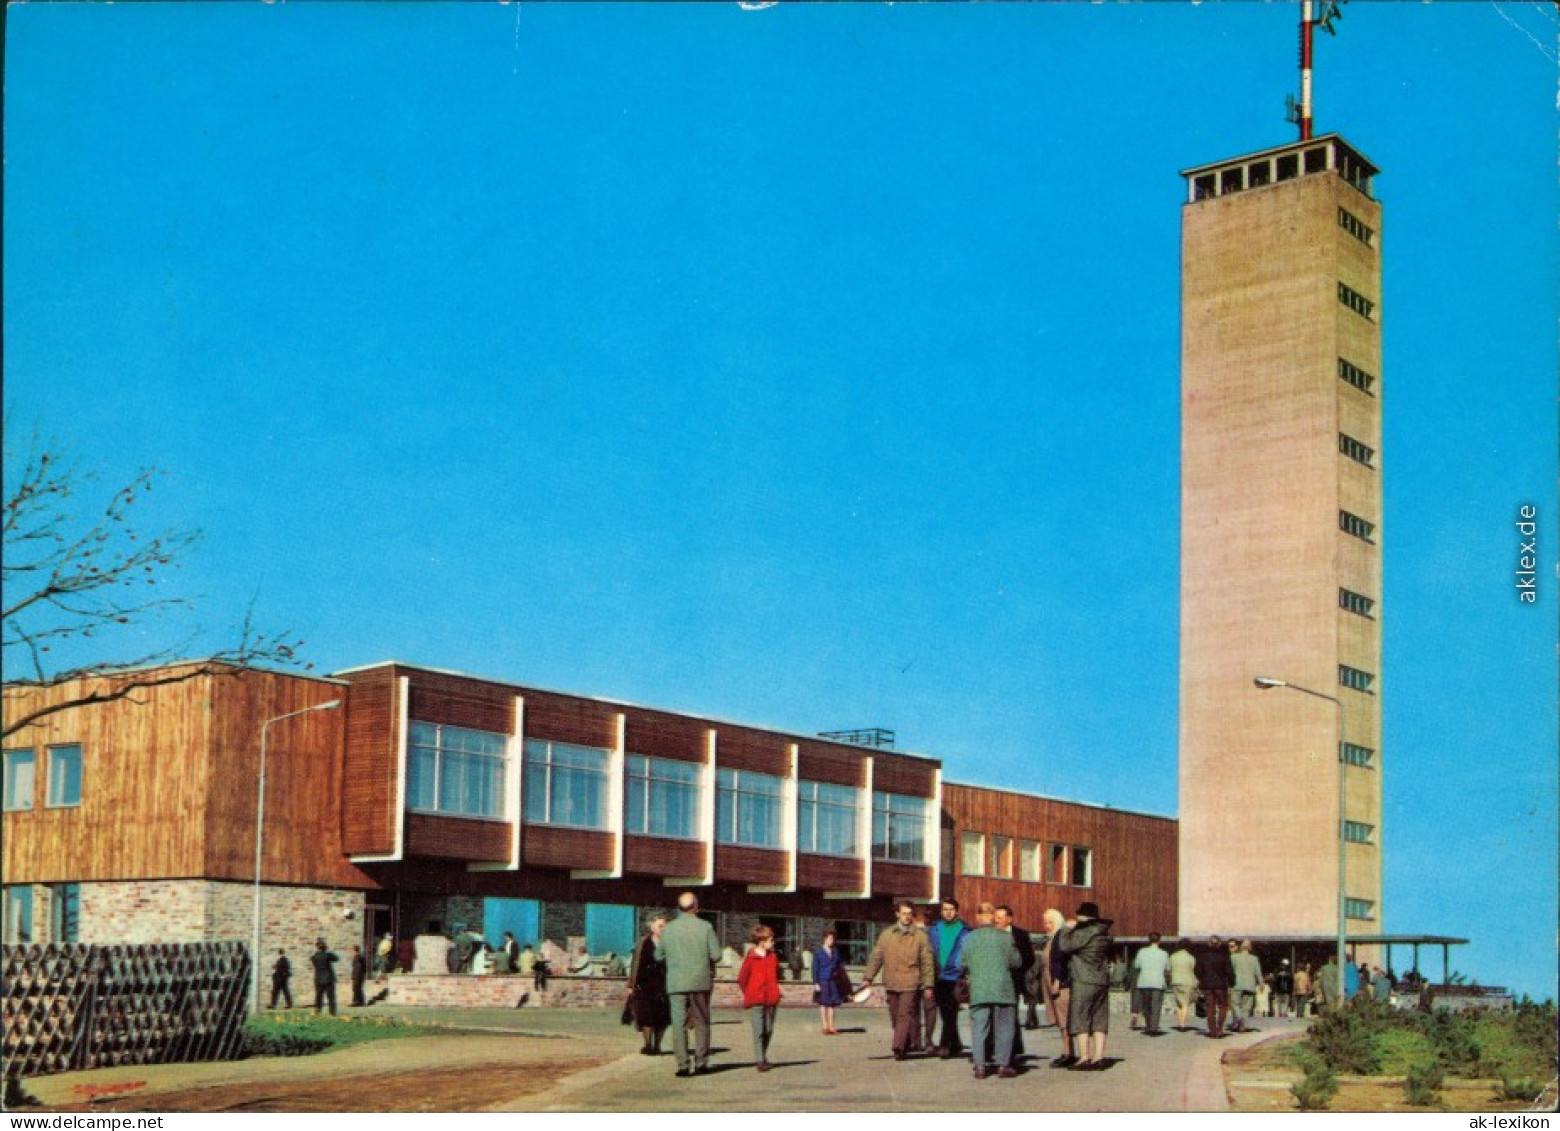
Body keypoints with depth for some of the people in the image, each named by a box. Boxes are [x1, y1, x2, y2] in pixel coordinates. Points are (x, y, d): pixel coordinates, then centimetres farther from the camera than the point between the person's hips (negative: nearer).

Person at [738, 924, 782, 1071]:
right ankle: (760, 1061, -6)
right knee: (758, 1030, -9)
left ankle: (763, 1057, 23)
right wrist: (749, 994, 7)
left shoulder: (773, 957, 10)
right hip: (755, 1001, -5)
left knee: (769, 1030, 8)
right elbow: (742, 979, -1)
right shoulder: (751, 958, -7)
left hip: (771, 1000, 5)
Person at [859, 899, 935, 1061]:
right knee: (895, 1017, 10)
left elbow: (927, 962, 2)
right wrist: (868, 978, 3)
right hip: (892, 983, 4)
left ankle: (899, 1047, -19)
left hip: (910, 985, -4)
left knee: (905, 1015, -14)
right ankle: (905, 1047, 24)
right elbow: (876, 957, 11)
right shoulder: (886, 935, 9)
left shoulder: (920, 936, 1)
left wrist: (928, 985, -2)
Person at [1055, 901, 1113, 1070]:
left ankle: (1085, 1057, -8)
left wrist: (1066, 929, -1)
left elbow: (1065, 945, -18)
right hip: (1103, 980, 8)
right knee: (1099, 1020, 9)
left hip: (1084, 981, -8)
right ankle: (1099, 1057, 6)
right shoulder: (1104, 933, 12)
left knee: (1080, 1019, -3)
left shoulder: (1083, 932, -14)